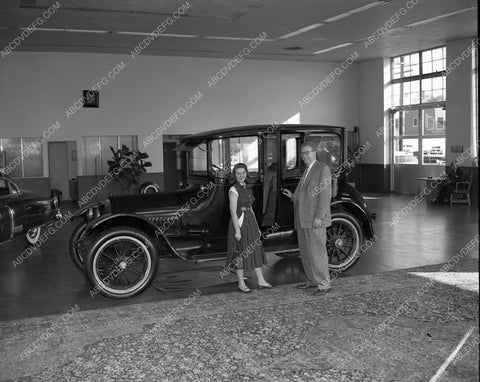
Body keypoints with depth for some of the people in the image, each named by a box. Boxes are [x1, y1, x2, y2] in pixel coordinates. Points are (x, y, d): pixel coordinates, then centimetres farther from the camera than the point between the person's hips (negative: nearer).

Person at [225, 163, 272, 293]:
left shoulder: (247, 189, 12)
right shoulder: (233, 190, -12)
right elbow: (233, 211, -17)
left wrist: (257, 227, 16)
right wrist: (237, 230, -20)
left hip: (250, 223, 8)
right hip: (239, 223, -8)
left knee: (256, 251, 8)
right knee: (241, 253, 0)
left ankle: (261, 281, 15)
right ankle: (241, 283, 11)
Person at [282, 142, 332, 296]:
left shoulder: (323, 168, -8)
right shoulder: (307, 172, 19)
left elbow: (325, 195, -15)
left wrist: (319, 217, -21)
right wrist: (293, 196, 8)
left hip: (315, 219, -9)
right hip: (303, 220, 9)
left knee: (317, 251, -6)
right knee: (306, 252, 13)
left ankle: (324, 284, 2)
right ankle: (312, 280, 24)